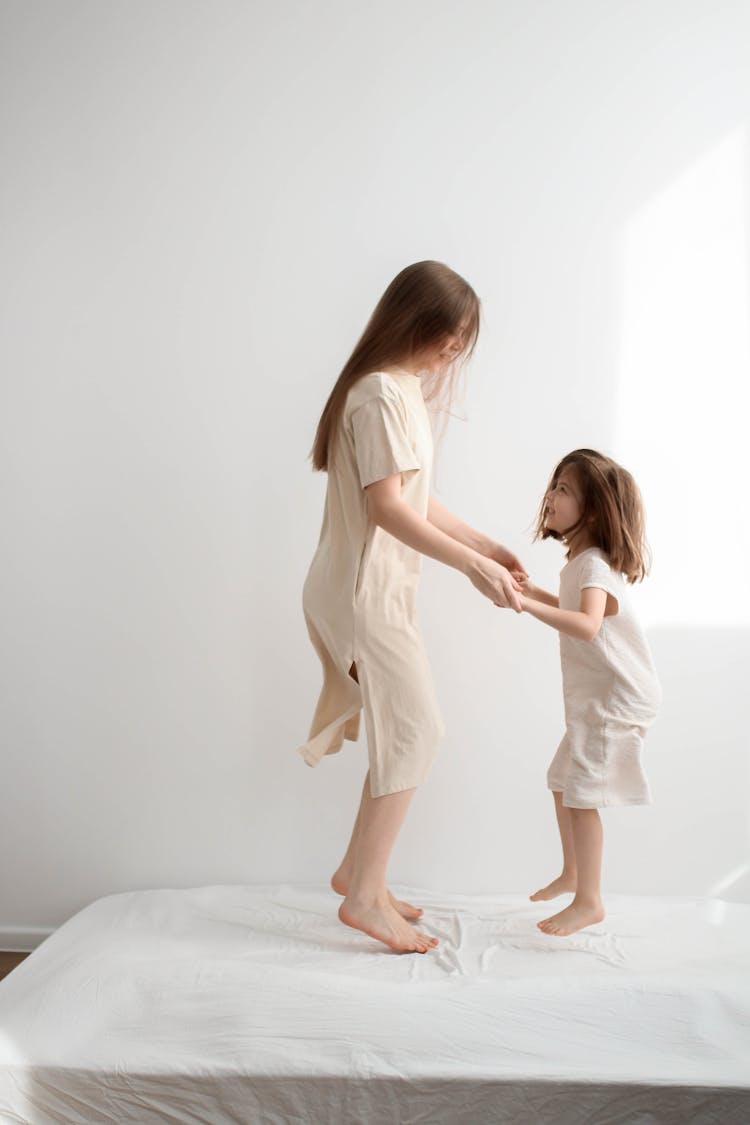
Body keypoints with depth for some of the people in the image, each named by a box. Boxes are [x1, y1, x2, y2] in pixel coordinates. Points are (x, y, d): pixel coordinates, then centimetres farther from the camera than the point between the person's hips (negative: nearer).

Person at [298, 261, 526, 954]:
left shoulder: (405, 392, 17)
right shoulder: (380, 391, -15)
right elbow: (386, 504, -23)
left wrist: (486, 544, 14)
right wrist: (472, 566, -23)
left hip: (381, 590, 10)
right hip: (364, 590, -10)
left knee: (404, 734, 12)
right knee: (414, 733, -7)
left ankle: (358, 872, 24)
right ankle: (365, 896, 4)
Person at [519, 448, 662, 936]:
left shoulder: (594, 565, -23)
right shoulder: (580, 561, 9)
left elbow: (587, 625, -41)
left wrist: (529, 605, -48)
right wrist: (535, 592, 15)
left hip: (617, 698, -10)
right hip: (595, 697, 10)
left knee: (580, 793, -9)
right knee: (562, 782, 18)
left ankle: (589, 900, 3)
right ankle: (572, 874, 35)